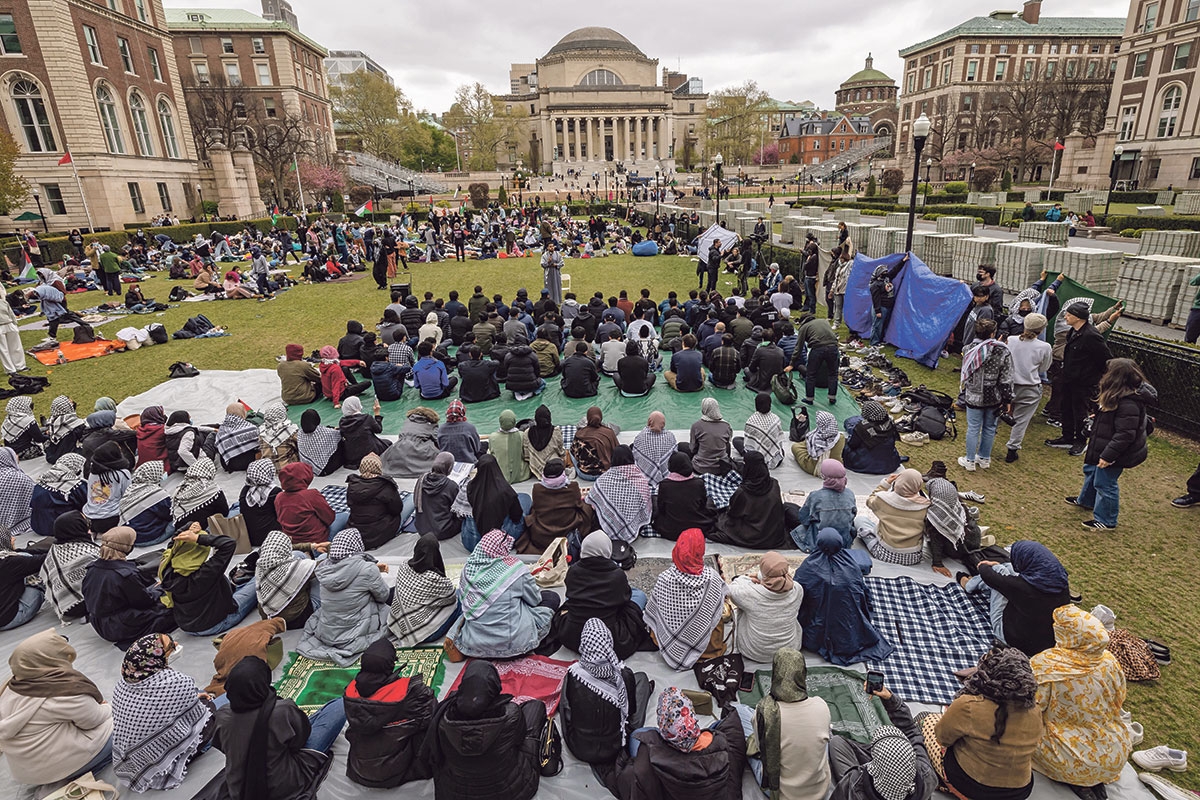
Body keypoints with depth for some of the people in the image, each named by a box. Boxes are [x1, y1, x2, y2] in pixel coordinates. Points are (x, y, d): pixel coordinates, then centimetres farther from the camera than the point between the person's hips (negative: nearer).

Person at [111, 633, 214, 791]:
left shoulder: (122, 682, -11)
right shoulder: (178, 683, -29)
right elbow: (197, 715, -12)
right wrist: (195, 699, 11)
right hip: (161, 767, -6)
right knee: (208, 706, 13)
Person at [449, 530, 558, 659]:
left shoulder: (468, 567, -5)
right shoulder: (513, 566, -16)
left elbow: (462, 600, 9)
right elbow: (535, 599, -3)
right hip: (510, 644, -6)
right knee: (552, 598, 7)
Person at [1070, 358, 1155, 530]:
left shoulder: (1129, 404, -32)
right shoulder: (1121, 395, -1)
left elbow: (1125, 434, -31)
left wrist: (1108, 455, -28)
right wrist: (1097, 417, 25)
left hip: (1114, 453, -11)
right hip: (1102, 446, 11)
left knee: (1105, 483, 3)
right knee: (1090, 470, 28)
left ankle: (1105, 521, 19)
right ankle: (1086, 500, 50)